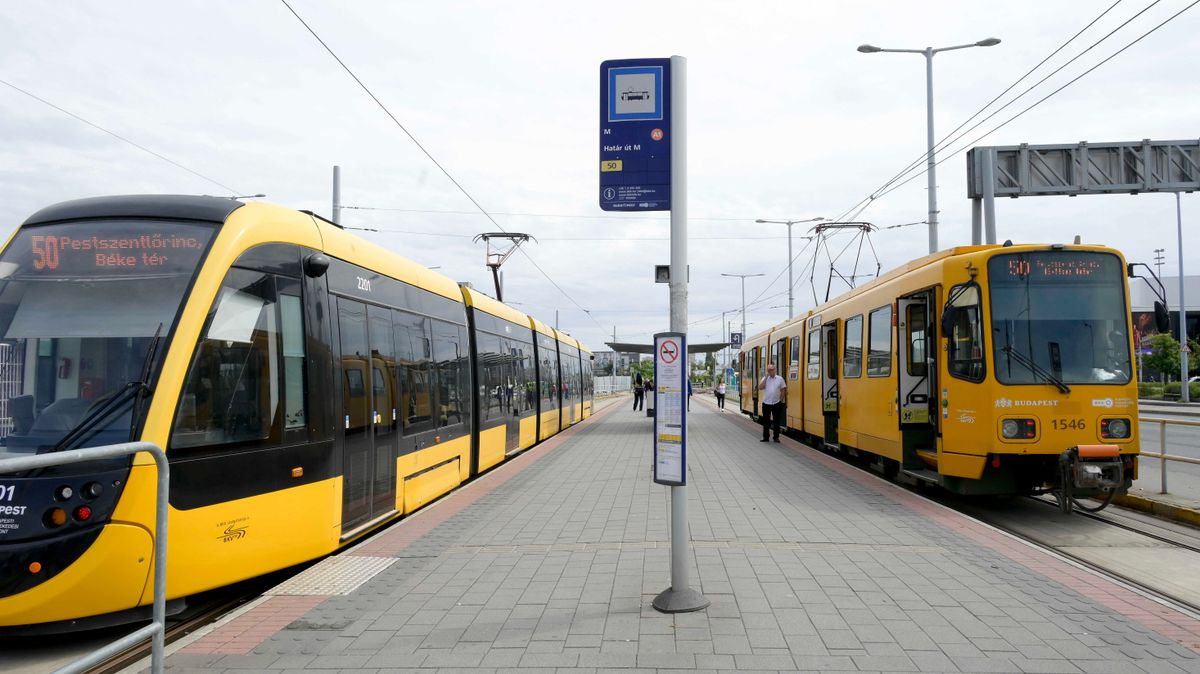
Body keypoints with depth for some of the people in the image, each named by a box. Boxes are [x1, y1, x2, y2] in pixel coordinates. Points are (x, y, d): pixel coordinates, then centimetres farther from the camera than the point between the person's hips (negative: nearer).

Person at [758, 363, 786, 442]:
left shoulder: (780, 379, -1)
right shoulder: (765, 378, 2)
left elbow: (783, 390, 3)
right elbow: (760, 388, -12)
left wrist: (781, 400, -2)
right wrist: (766, 377, -12)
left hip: (777, 404, -1)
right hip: (766, 403, 1)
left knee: (776, 421, 5)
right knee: (766, 421, 6)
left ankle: (776, 437, 15)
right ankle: (765, 437, 15)